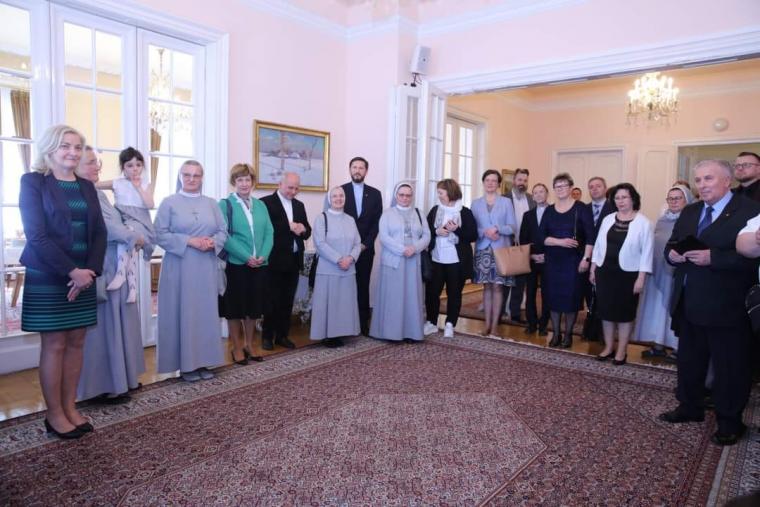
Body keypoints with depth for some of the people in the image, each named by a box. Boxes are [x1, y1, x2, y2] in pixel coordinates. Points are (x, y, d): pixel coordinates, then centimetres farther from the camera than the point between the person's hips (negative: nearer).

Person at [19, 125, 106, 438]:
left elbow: (99, 233, 7)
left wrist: (90, 271, -8)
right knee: (54, 345, 1)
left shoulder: (86, 187, 11)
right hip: (49, 278, -5)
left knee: (75, 343, 9)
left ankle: (70, 408, 19)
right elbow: (36, 235, -12)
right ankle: (54, 414, 13)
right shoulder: (33, 181, -4)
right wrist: (72, 271, -17)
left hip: (84, 276, 5)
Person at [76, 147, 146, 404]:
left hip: (117, 267, 10)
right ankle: (103, 385, 11)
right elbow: (102, 226, -18)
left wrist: (133, 238, -1)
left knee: (118, 323, 15)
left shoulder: (98, 193, 16)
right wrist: (134, 237, -8)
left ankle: (119, 378, 27)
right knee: (103, 326, -1)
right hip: (99, 269, -10)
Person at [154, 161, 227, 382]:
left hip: (206, 268, 4)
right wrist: (188, 241, -17)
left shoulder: (211, 204, 12)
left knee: (206, 312, 6)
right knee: (183, 312, -1)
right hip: (179, 267, -4)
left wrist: (213, 242, -11)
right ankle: (185, 364, 9)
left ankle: (203, 361, 16)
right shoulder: (169, 203, 0)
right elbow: (159, 234, -7)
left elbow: (223, 231, 10)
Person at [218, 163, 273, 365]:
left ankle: (249, 345, 26)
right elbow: (225, 236, -12)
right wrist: (246, 257, -18)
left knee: (254, 306, 12)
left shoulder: (260, 205, 12)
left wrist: (263, 256, -10)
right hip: (236, 264, -4)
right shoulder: (225, 205, -3)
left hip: (260, 265, 5)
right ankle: (236, 347, 18)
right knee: (235, 307, 4)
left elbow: (269, 233, 7)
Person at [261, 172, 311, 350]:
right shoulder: (266, 202, -5)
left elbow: (307, 232, 14)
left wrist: (303, 229, -9)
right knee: (272, 300, 3)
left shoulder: (299, 205, 15)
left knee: (287, 300, 11)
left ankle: (282, 335, 22)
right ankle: (267, 336, 17)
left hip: (293, 260, 6)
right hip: (274, 260, -6)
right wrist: (288, 226, -21)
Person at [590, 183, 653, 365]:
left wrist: (641, 278, -13)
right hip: (605, 272, 4)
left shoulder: (643, 223, -8)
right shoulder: (608, 219, 6)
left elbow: (646, 252, -9)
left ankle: (622, 350, 19)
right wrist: (593, 268, 7)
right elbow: (598, 244, 10)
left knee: (625, 312, 7)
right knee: (606, 310, 10)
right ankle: (608, 347, 24)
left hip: (628, 274, -4)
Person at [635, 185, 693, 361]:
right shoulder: (661, 220, 14)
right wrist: (650, 265, 12)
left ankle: (678, 347, 11)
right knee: (658, 306, 11)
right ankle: (658, 345, 21)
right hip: (658, 270, 6)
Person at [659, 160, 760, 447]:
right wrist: (672, 253, -9)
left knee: (729, 367, 8)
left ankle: (729, 422, 25)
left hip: (726, 306, -6)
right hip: (689, 303, 7)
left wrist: (712, 257, -27)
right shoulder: (689, 212, 11)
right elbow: (672, 245, 12)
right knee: (689, 360, 19)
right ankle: (689, 407, 36)